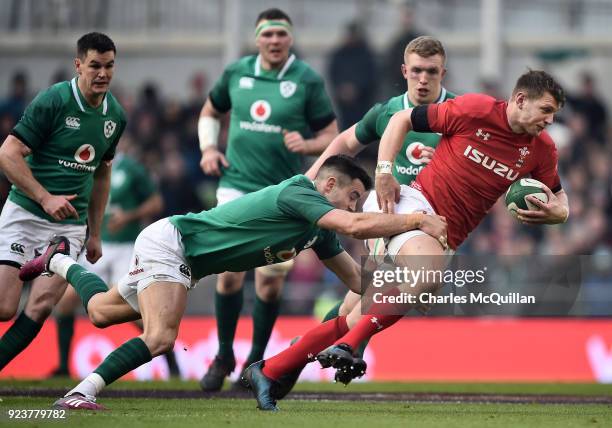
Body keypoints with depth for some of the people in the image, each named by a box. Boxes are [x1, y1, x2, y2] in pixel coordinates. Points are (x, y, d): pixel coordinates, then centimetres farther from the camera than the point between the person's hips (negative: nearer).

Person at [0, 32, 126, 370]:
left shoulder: (115, 116, 7)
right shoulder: (52, 101, -12)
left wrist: (95, 234, 20)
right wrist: (45, 198, -22)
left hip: (70, 225, 4)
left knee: (40, 308, -12)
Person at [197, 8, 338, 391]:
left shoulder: (308, 81, -3)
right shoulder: (236, 73, 5)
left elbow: (331, 136, 1)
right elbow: (210, 112, 22)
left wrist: (306, 145, -20)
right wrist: (208, 149, 5)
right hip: (237, 185, 1)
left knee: (270, 280, 0)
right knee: (230, 271, -10)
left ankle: (256, 360, 18)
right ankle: (224, 356, 8)